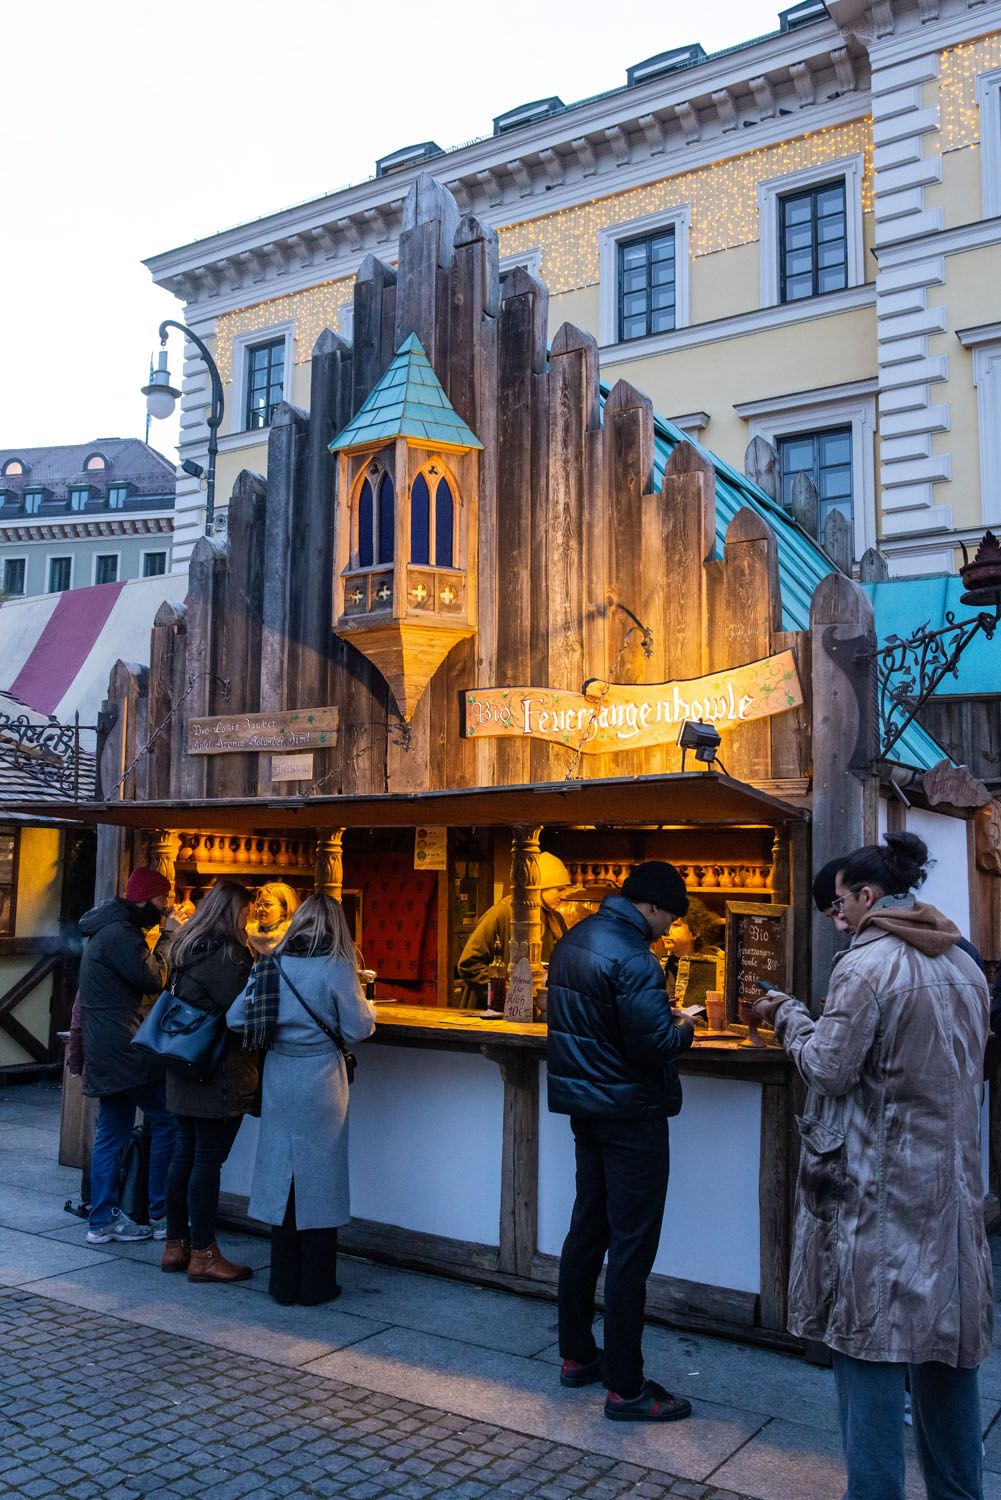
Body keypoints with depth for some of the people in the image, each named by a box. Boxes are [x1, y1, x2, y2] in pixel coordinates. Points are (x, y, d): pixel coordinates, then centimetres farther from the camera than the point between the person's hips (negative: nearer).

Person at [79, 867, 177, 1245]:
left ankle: (103, 1220, 16)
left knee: (112, 1132, 12)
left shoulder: (108, 928, 17)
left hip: (105, 1050, 10)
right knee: (166, 1121, -4)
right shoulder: (119, 933, -16)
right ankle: (160, 1214, 2)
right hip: (124, 1048, -10)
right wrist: (168, 938, -9)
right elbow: (153, 980, -16)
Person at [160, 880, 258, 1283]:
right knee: (208, 1159, -2)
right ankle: (203, 1254, 6)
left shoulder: (187, 948, 11)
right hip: (219, 1075, -9)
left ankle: (176, 1245, 23)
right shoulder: (227, 954, -16)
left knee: (185, 1154, 14)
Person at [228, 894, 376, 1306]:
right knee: (318, 1177, 7)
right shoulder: (335, 968, -11)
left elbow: (236, 1018, 2)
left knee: (281, 1174, 12)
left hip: (278, 1079, 4)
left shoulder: (270, 964, 1)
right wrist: (366, 1007, 12)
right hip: (320, 1080, -4)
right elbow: (357, 1029, -9)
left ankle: (284, 1283, 21)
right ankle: (315, 1286, 15)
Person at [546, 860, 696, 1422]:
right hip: (632, 1112, -9)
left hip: (586, 1106, 9)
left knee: (587, 1230, 18)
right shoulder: (632, 956, -22)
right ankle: (625, 1387, 9)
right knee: (631, 1249, 0)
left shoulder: (575, 940, 7)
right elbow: (654, 1044, -25)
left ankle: (577, 1356, 30)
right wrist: (683, 1028, -4)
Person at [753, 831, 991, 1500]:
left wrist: (789, 1015, 0)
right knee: (945, 1343, 17)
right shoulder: (963, 964, 8)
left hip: (875, 1183, -7)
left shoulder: (867, 965, -16)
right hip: (951, 1177, 8)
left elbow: (830, 1067, -15)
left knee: (869, 1340, 2)